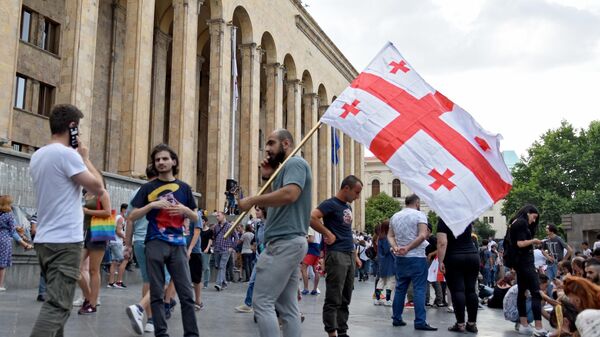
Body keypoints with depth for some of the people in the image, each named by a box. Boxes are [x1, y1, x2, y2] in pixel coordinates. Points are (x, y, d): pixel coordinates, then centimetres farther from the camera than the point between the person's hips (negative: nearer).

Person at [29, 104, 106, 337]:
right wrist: (85, 158, 0)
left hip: (44, 239, 9)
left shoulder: (37, 156, 13)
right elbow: (98, 189, -12)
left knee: (56, 301, 17)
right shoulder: (67, 153, -13)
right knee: (58, 305, -10)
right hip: (65, 240, -9)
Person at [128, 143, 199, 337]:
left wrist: (185, 210, -7)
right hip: (155, 243, -1)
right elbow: (132, 216, 3)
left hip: (178, 244, 1)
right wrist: (152, 205, -12)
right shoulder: (148, 188, 7)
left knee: (186, 293, -1)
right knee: (157, 292, 1)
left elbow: (196, 218, 15)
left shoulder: (184, 188, 12)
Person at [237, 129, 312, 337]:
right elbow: (273, 206, 21)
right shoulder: (285, 169, 24)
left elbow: (289, 194, -25)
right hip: (289, 243, 10)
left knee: (262, 303, -10)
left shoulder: (295, 163, -6)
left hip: (285, 243, -10)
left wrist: (252, 200, -16)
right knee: (288, 307, 9)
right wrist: (267, 178, 10)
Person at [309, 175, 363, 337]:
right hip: (336, 255, -8)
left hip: (349, 255, 9)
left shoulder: (348, 207, 18)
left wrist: (355, 255, 19)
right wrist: (329, 234, -17)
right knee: (334, 299, -5)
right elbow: (311, 218, -23)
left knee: (345, 299, 11)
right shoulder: (331, 204, -8)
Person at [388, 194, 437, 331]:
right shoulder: (419, 215, -7)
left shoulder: (395, 216, 11)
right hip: (417, 258, -6)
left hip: (400, 258, 6)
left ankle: (396, 319, 17)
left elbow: (390, 235, 7)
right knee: (419, 289, -4)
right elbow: (423, 235, -19)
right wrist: (408, 248, -15)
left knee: (400, 289, 13)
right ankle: (420, 322, -6)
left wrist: (395, 247, -9)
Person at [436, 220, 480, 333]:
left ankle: (460, 324, -8)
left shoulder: (443, 220, -6)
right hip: (472, 256, 5)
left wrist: (440, 261, -15)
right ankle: (472, 324, 5)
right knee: (471, 290, 5)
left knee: (457, 290, -5)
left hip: (454, 258, -5)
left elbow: (442, 243, -15)